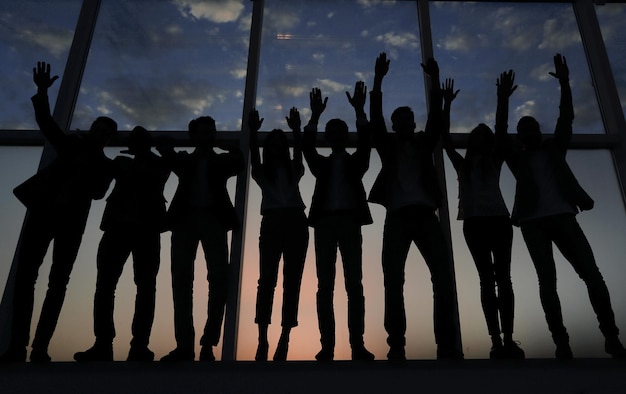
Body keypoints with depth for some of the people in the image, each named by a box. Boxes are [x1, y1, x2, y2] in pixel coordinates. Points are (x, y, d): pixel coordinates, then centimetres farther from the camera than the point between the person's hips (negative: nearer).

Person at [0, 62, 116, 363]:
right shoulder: (71, 144, 19)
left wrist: (85, 172, -16)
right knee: (25, 275, -7)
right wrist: (42, 92, -7)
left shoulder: (104, 165, 13)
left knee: (58, 282, -7)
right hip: (44, 211, 1)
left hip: (72, 220, -1)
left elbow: (97, 192, -2)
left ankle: (40, 348, -7)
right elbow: (46, 123, 7)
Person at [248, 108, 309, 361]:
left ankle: (284, 339, -7)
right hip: (272, 222, -1)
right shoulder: (262, 172, 18)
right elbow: (253, 157, -1)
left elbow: (299, 152, 2)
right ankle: (262, 339, -13)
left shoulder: (293, 170, 20)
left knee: (291, 280, -6)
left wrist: (296, 130, -14)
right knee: (267, 278, -11)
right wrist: (253, 132, -16)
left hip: (295, 221, 1)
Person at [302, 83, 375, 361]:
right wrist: (315, 115, -7)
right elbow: (307, 146, 3)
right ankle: (327, 345, -6)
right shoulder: (322, 164, 20)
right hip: (324, 222, 1)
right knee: (325, 285, -6)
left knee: (354, 283, -7)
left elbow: (365, 142, 1)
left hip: (350, 221, -1)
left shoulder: (356, 162, 18)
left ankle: (357, 344, -8)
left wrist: (359, 110, -9)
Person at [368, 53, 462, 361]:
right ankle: (396, 347, -4)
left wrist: (434, 80, 1)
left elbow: (436, 117, 9)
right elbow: (375, 118, 5)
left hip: (426, 215, 1)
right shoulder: (388, 145, 17)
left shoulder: (424, 142, 22)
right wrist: (378, 80, -2)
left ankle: (449, 347, -7)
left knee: (444, 279, -10)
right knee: (393, 283, -8)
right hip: (397, 217, -1)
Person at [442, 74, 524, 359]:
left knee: (503, 277, -5)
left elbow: (501, 129, 11)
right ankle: (496, 341, -9)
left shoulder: (495, 161, 18)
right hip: (474, 222, 0)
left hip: (498, 219, 0)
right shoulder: (462, 164, 17)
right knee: (487, 279, -5)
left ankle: (508, 339, -9)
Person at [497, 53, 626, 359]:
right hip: (533, 222, -1)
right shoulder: (517, 158, 16)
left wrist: (564, 83, 6)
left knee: (592, 273, -10)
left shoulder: (554, 148, 21)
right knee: (547, 280, -8)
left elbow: (566, 118, 13)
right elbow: (500, 134, 6)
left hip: (563, 216, 2)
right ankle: (561, 343, -8)